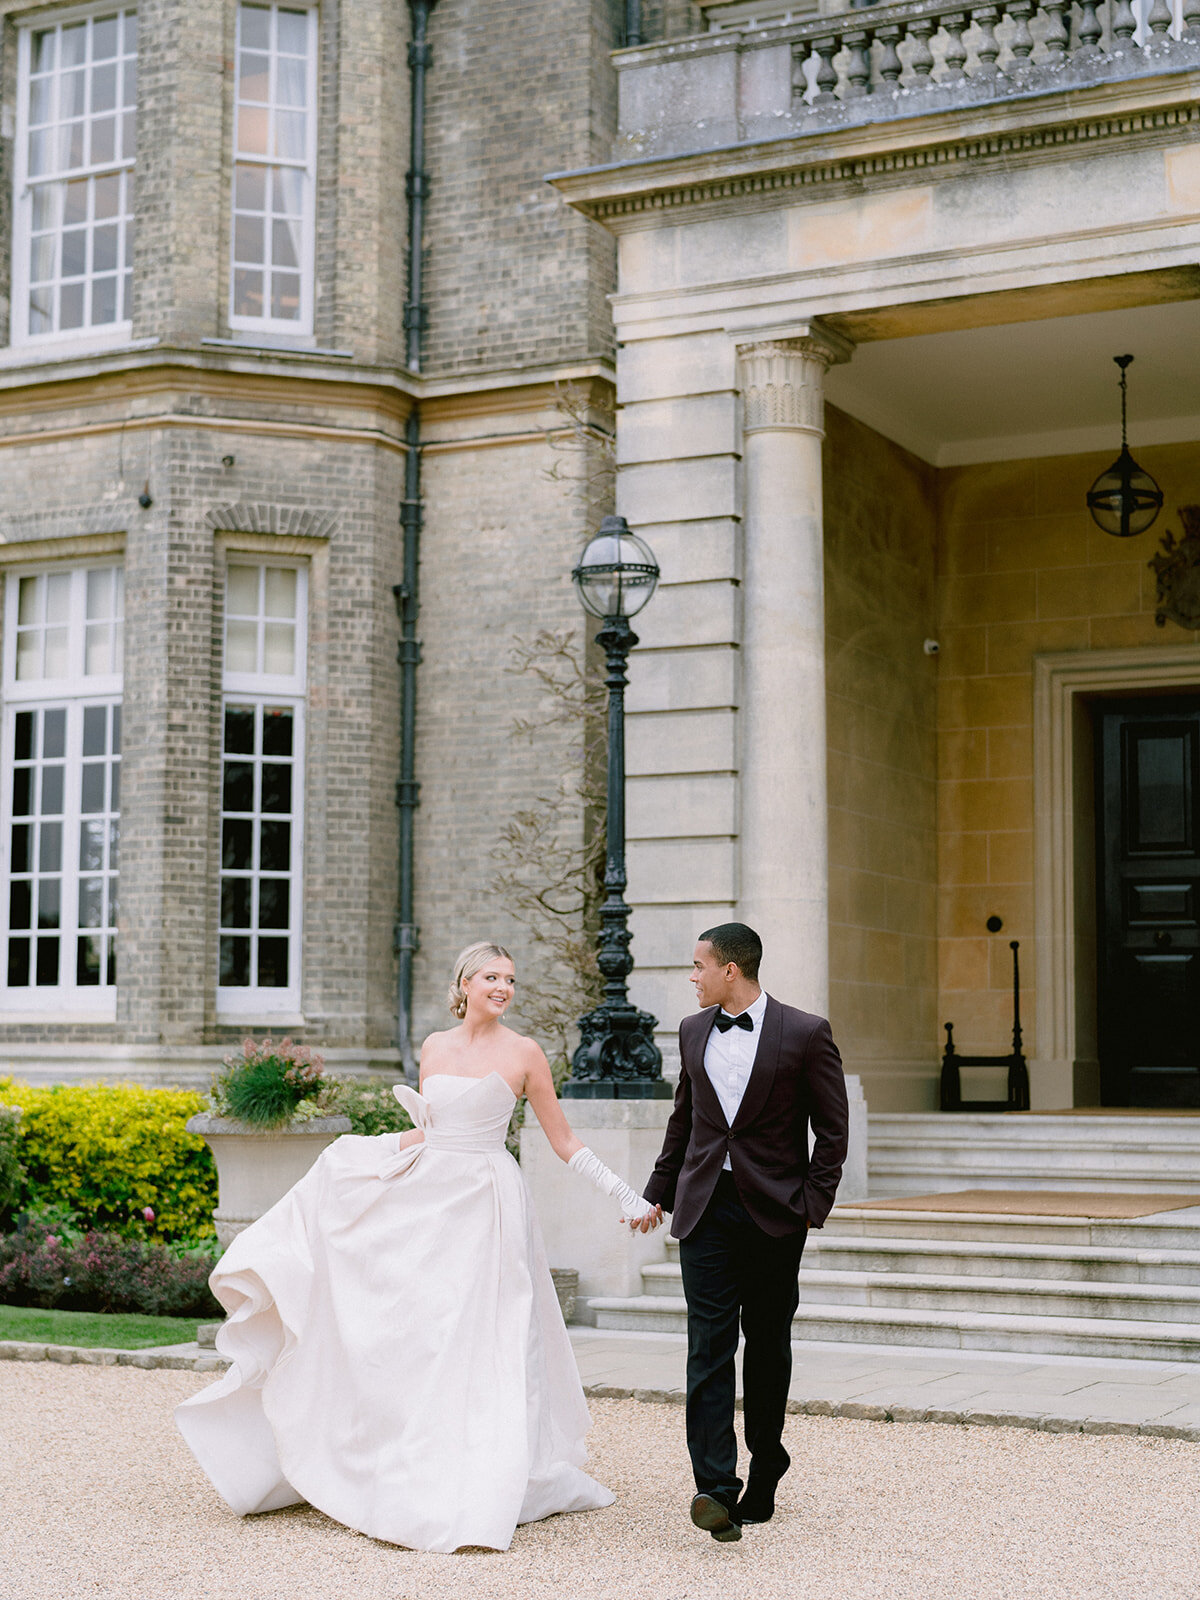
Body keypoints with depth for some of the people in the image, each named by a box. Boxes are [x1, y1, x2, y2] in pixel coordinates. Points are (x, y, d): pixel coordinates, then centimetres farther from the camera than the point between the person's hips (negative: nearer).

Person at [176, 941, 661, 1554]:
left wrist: (625, 1194, -5)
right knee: (412, 1332, 5)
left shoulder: (523, 1053, -2)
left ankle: (476, 1490, 1)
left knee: (478, 1342, -5)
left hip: (486, 1204, -5)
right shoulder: (434, 1047, 10)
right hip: (426, 1198, 5)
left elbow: (564, 1142, 1)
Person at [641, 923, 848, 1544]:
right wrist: (658, 1191, 18)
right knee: (708, 1346, -8)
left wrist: (813, 1206, -9)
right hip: (705, 1209, 3)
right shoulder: (693, 1031, 10)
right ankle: (716, 1488, -13)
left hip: (774, 1212, -3)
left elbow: (831, 1130, -3)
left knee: (767, 1347, 8)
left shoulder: (805, 1033, -5)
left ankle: (764, 1473, 22)